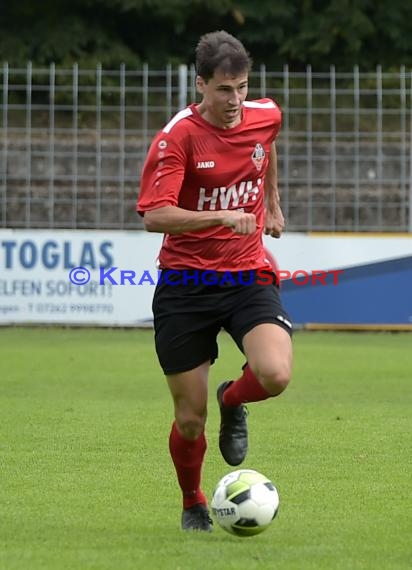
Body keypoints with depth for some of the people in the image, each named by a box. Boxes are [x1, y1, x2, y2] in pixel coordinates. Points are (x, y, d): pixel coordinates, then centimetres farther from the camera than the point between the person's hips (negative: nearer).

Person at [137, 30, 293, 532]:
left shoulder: (265, 116, 1)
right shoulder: (177, 137, -14)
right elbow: (154, 216, -25)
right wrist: (222, 216, -35)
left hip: (249, 277, 3)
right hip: (185, 285, -3)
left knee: (275, 375, -25)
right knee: (190, 419, 1)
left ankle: (232, 401, 12)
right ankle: (192, 504, 31)